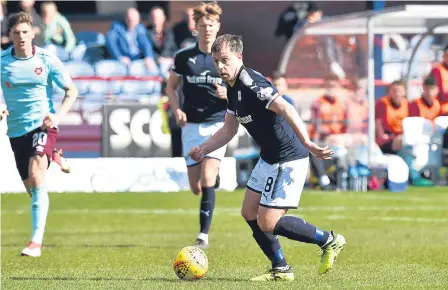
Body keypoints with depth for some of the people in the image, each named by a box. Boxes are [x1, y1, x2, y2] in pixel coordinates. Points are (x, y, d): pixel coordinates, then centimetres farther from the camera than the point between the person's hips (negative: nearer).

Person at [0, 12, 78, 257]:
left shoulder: (47, 60, -4)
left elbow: (71, 91, 4)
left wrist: (58, 115, -11)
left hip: (42, 126, -3)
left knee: (36, 174, -24)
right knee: (31, 188, 8)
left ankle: (36, 241, -28)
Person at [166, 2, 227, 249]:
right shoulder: (184, 57, 3)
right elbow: (171, 87, 12)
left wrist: (228, 95, -16)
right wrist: (177, 110, -6)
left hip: (217, 124, -2)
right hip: (191, 126, 2)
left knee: (207, 180, -18)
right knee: (196, 188, 6)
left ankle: (204, 234, -13)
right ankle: (214, 177, 44)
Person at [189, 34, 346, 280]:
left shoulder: (252, 84, -23)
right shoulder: (233, 87, 9)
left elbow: (286, 110, -35)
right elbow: (229, 129, 21)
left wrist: (307, 144, -46)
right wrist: (203, 150, 9)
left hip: (288, 160, -10)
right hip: (269, 158, 10)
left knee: (267, 223, -9)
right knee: (249, 212, 14)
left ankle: (328, 241, 6)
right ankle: (281, 269, 24)